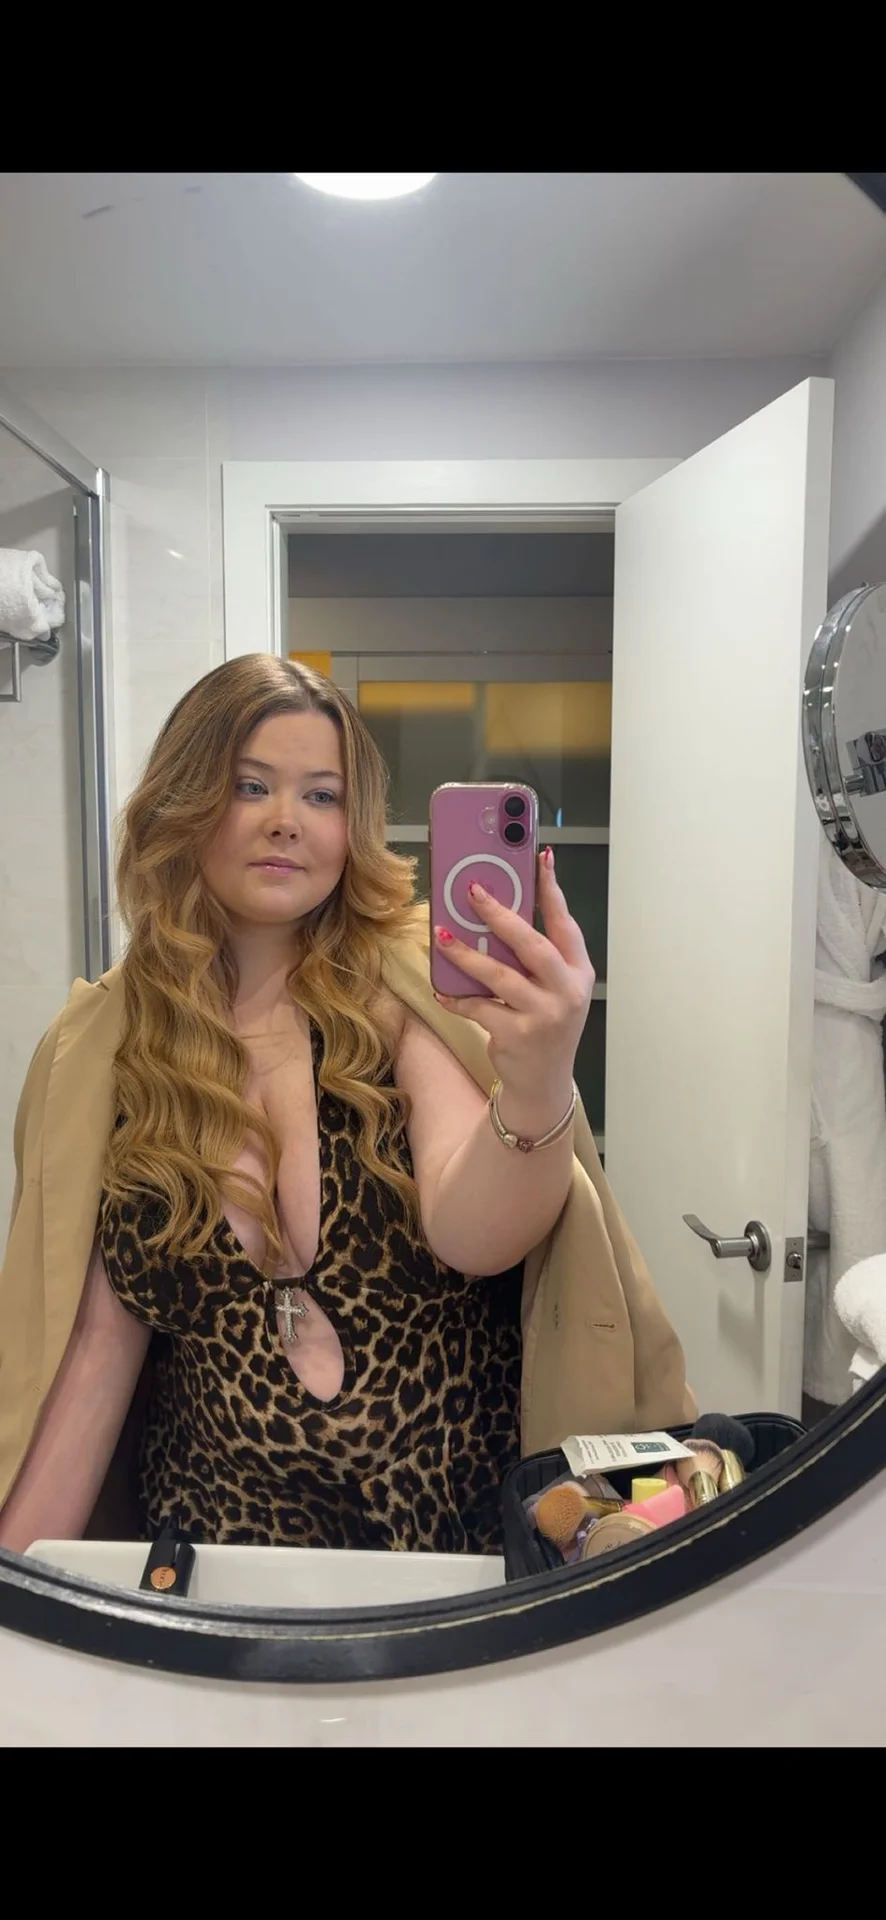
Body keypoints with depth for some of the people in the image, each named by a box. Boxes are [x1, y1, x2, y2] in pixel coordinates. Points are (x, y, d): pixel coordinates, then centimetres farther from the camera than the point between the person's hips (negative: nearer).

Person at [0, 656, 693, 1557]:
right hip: (221, 1543, 1)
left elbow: (474, 1235, -19)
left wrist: (537, 1084, -38)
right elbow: (100, 1344, 3)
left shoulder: (410, 981, -6)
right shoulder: (98, 1049, 1)